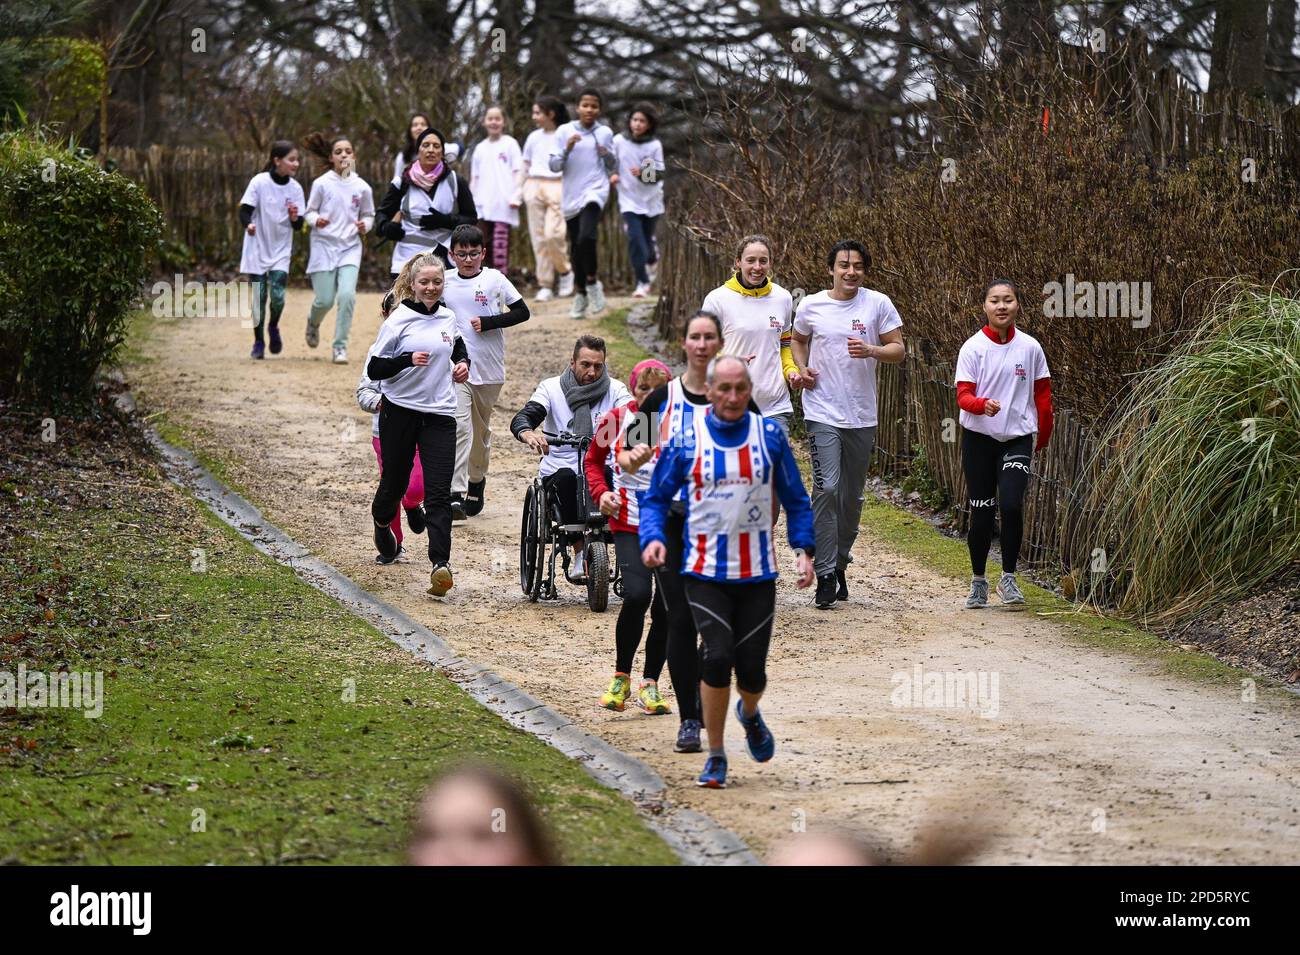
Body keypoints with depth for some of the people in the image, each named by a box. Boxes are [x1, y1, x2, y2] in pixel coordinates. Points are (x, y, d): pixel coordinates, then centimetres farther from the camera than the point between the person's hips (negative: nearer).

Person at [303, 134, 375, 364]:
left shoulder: (362, 187, 1)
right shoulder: (322, 184, -3)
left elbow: (369, 215, 14)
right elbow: (310, 212, 4)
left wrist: (365, 225, -9)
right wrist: (316, 220, -18)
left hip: (350, 248, 1)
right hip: (324, 247, -1)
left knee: (347, 295, -17)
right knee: (325, 300, -2)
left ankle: (340, 347, -7)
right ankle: (313, 323, 35)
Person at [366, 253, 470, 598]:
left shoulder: (448, 318, 7)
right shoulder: (399, 321, -7)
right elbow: (374, 369, -8)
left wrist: (463, 362, 8)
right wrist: (408, 360, -23)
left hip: (439, 414, 2)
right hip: (400, 412, -2)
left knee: (439, 492, -10)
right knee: (395, 479, 12)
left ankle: (441, 563, -18)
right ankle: (381, 522, 46)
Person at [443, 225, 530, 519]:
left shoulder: (495, 280, -3)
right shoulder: (444, 282, 2)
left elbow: (522, 312, -3)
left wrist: (488, 323, -14)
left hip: (489, 368, 1)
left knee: (481, 428, 16)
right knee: (459, 427, -15)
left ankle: (477, 480, 37)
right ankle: (456, 494, -24)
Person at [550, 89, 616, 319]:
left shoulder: (605, 133, 4)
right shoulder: (564, 131, 2)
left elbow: (612, 167, 14)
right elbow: (554, 166, 1)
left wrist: (607, 155, -7)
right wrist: (567, 150, -15)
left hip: (595, 191, -2)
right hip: (571, 195, 2)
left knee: (586, 236, -24)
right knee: (575, 247, 8)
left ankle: (592, 281, -3)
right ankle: (580, 294, 23)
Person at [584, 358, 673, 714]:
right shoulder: (616, 420, 2)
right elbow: (593, 459, 18)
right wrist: (601, 492, 0)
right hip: (630, 522, -1)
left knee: (666, 608, 1)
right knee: (637, 595, -20)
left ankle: (649, 685, 18)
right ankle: (621, 677, -2)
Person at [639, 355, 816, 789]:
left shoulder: (770, 435, 2)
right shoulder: (685, 438, -2)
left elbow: (795, 499, 11)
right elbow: (656, 496, 6)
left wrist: (804, 549, -1)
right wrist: (652, 538, -13)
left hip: (758, 573, 1)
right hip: (705, 571, -1)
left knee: (751, 669, 1)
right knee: (718, 657, -17)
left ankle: (749, 713, 39)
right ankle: (716, 757, 0)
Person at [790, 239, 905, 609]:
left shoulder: (878, 304, 0)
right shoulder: (811, 306, 1)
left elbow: (898, 349, 0)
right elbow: (798, 340, 20)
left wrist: (871, 350, -19)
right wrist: (802, 368, 1)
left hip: (862, 417, 2)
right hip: (823, 413, -2)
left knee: (852, 496, 11)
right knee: (826, 488, -15)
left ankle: (840, 564, 29)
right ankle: (825, 576, -12)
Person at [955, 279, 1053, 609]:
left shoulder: (1030, 347, 0)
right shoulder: (973, 348, -5)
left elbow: (1042, 393, 11)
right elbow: (963, 395, -11)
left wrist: (1044, 435, 15)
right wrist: (983, 405, -32)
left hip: (1018, 438, 0)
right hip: (979, 437, 0)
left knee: (1012, 505, -17)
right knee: (981, 513, 4)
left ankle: (1008, 578, -3)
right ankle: (978, 582, 21)